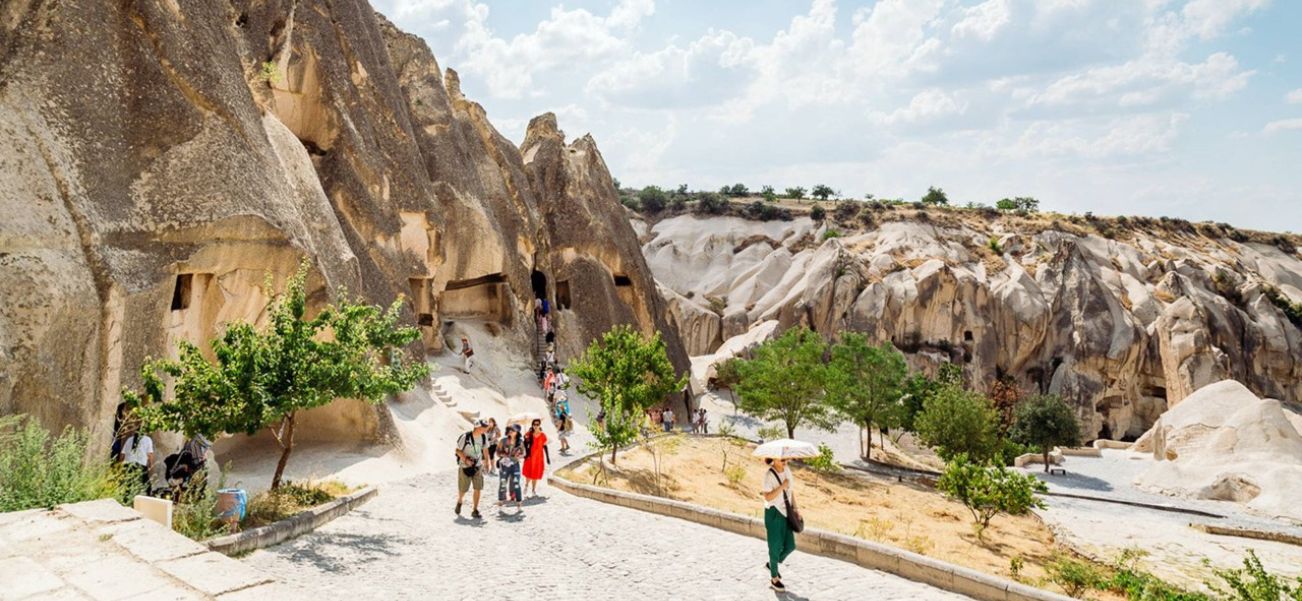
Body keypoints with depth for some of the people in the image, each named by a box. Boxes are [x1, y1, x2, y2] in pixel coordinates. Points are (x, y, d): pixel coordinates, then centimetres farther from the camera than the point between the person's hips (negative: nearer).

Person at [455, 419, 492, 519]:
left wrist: (486, 461, 14)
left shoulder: (484, 437, -5)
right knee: (463, 489, 7)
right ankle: (459, 502, 40)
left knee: (478, 488, -4)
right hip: (465, 466, -3)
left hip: (477, 466, 4)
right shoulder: (465, 437, -20)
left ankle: (475, 511, 6)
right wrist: (465, 460, -23)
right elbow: (458, 450, -11)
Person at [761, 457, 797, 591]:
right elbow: (768, 497, -22)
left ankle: (772, 564, 35)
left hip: (786, 512, 7)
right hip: (773, 513, -7)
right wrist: (782, 486, -29)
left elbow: (791, 490, 12)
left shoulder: (787, 470, 3)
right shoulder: (769, 475, -18)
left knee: (790, 546, 9)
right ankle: (774, 579, 21)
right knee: (776, 546, 3)